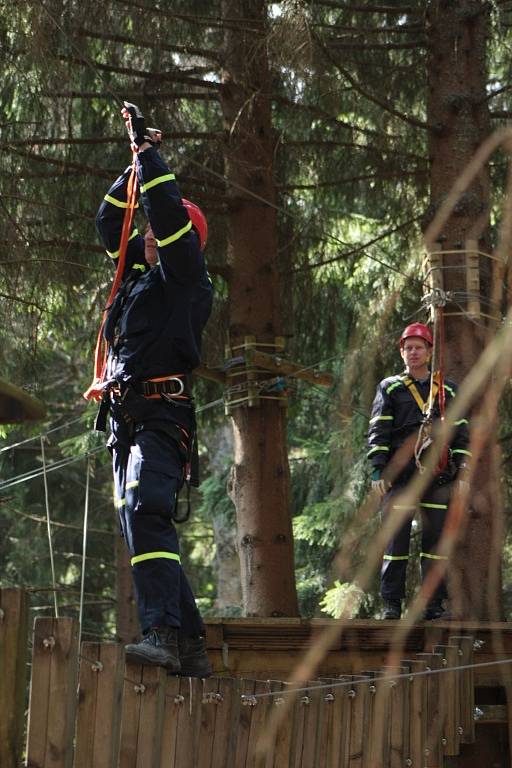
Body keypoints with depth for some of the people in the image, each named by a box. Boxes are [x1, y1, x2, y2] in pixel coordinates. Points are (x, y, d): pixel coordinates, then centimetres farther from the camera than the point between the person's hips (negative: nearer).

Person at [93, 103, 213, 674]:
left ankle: (162, 633, -37)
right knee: (142, 525, 6)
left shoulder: (184, 277, 1)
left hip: (161, 417, -9)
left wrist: (149, 153, -1)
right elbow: (108, 220, 33)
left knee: (144, 513, -27)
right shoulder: (140, 272, 23)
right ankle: (190, 646, 10)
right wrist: (137, 163, 25)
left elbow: (168, 213, -11)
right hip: (126, 420, 9)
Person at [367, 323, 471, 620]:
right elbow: (378, 431, 4)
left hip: (438, 476, 2)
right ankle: (392, 604, 1)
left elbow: (461, 432, 14)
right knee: (396, 537, -4)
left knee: (436, 538, 1)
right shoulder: (390, 388, 11)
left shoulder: (448, 390, 16)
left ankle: (434, 604, 6)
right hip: (399, 474, -1)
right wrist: (378, 470, -6)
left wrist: (462, 472, 4)